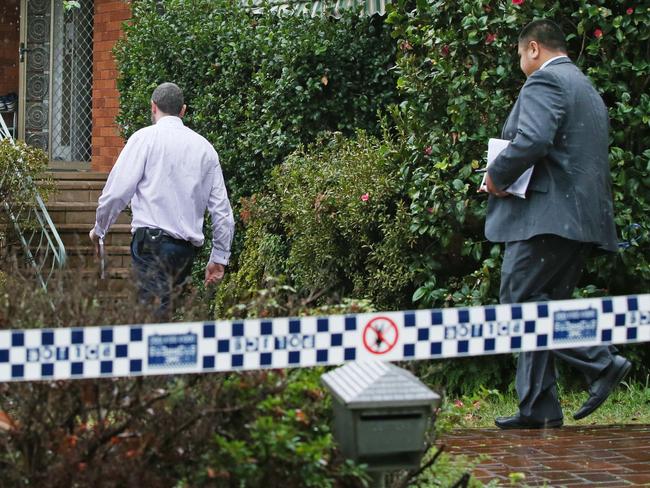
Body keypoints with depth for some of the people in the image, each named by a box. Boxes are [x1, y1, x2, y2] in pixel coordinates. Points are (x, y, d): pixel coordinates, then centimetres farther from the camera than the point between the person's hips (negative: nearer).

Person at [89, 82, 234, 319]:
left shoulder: (145, 137, 2)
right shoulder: (205, 148, 16)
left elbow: (118, 190, -4)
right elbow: (222, 209, 15)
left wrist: (99, 229, 12)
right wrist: (219, 258, 22)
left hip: (152, 239, -5)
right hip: (188, 246, 5)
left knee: (157, 311, -14)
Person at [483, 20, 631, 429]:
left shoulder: (544, 81, -7)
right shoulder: (588, 90, 25)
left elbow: (533, 140, -24)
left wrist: (497, 176, -9)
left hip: (550, 214, -10)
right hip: (583, 218, 10)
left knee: (519, 300, -10)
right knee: (543, 306, 10)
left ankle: (602, 362, -14)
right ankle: (538, 409, 9)